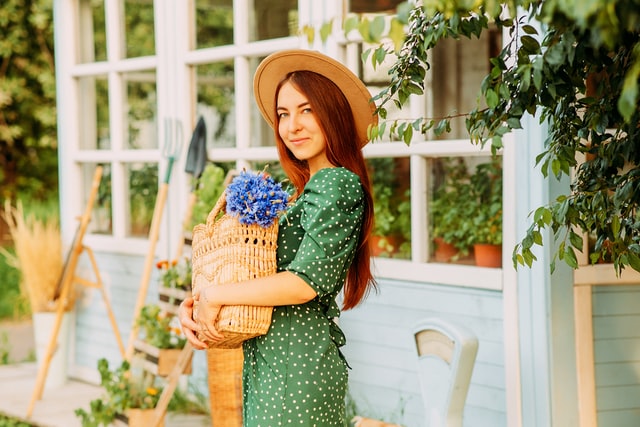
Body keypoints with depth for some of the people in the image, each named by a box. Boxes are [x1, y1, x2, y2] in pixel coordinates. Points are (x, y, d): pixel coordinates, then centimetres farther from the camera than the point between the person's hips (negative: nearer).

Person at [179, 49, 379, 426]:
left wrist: (215, 295, -12)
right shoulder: (310, 189, 16)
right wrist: (193, 305, 0)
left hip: (297, 365, -9)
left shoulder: (336, 184, -12)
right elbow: (264, 270, 14)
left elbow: (305, 282, -20)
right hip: (272, 362, 9)